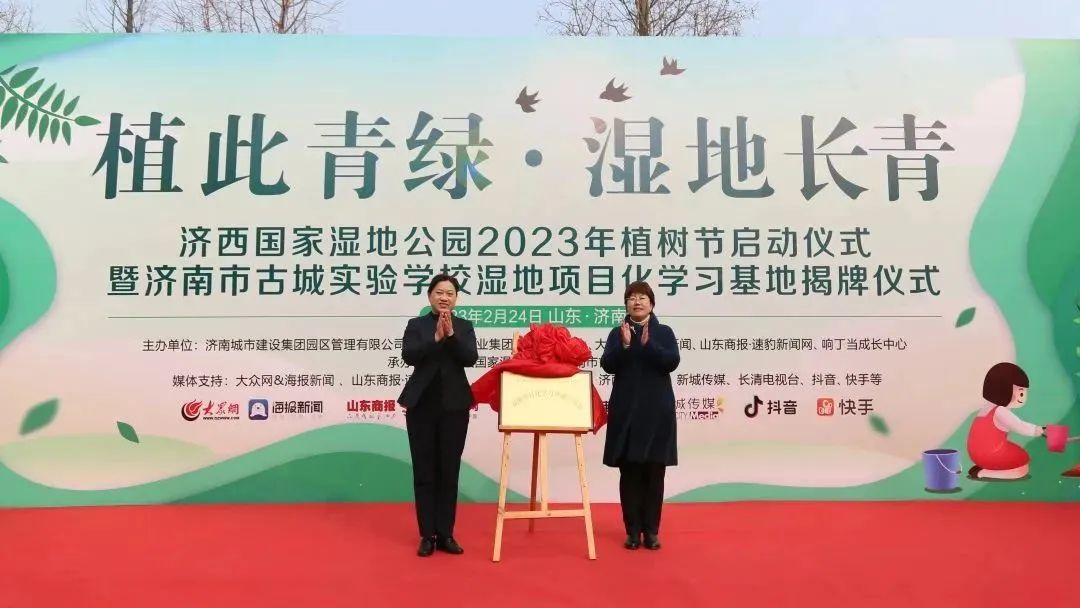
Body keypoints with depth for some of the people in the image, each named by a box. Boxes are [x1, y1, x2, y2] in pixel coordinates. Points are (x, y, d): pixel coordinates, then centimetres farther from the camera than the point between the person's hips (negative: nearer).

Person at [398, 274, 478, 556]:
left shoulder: (464, 326, 6)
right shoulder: (416, 325, 3)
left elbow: (470, 358, -9)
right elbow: (408, 356, -12)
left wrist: (451, 335, -21)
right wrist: (436, 338, -23)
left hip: (454, 406, 1)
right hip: (422, 405, -1)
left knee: (449, 470, 5)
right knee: (424, 471, 3)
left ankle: (446, 534, 14)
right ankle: (427, 535, 11)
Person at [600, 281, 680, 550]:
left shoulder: (664, 332, 5)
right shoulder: (617, 333, 6)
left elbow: (672, 362, -10)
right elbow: (608, 365, -6)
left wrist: (648, 345, -22)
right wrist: (625, 345, -21)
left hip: (657, 411, 0)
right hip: (626, 411, 0)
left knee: (654, 472, 4)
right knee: (629, 472, 3)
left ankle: (651, 530, 15)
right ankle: (633, 530, 13)